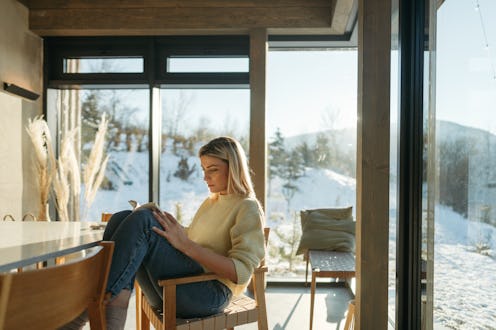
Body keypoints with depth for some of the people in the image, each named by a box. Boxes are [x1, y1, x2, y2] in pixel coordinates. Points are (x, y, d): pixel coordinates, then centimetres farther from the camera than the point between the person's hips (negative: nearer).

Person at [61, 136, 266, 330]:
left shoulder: (248, 209, 1)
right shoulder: (210, 202, 26)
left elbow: (241, 273, -13)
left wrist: (185, 244, -19)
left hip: (210, 293, -8)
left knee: (142, 220, -24)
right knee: (123, 218, -12)